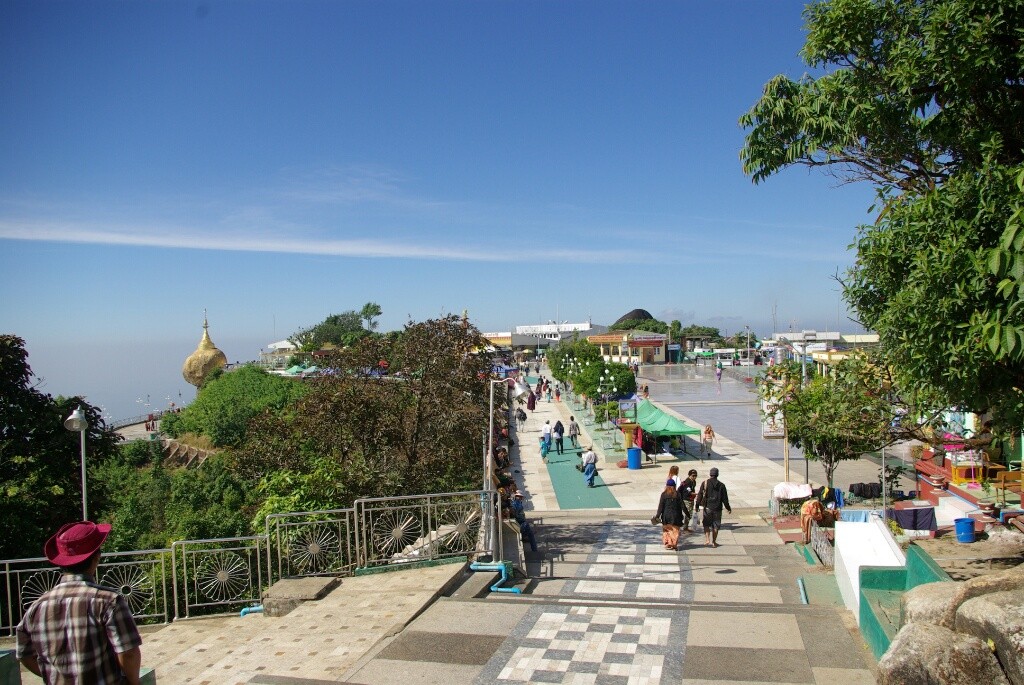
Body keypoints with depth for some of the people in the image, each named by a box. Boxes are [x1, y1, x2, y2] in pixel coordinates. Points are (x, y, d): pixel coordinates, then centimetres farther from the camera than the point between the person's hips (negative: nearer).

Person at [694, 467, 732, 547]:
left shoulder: (705, 483, -3)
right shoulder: (721, 485, 1)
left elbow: (700, 495, -4)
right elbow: (725, 498, 4)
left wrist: (697, 506, 4)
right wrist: (728, 508, 16)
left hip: (708, 507, -1)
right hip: (717, 508, 1)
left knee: (706, 524, 9)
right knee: (716, 525, 10)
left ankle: (707, 540, -2)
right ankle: (714, 542, 13)